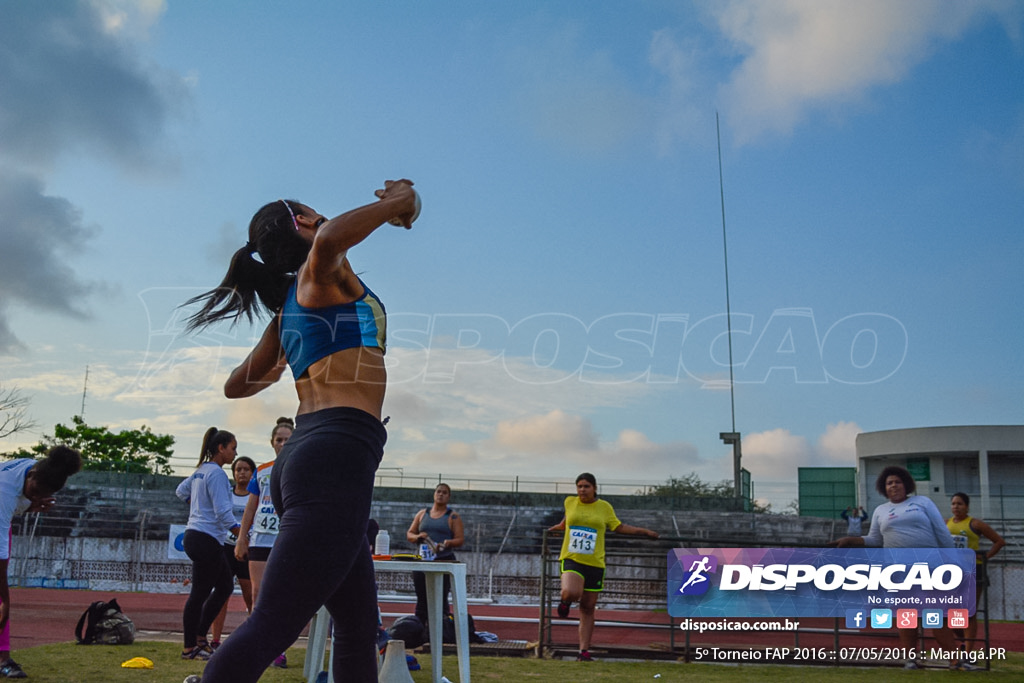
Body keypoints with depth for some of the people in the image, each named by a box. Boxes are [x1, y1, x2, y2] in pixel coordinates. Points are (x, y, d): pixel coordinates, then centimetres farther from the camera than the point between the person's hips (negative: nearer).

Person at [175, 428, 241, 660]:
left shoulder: (200, 471, 13)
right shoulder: (216, 473, -16)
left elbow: (181, 491, 29)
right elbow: (223, 512, -23)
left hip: (195, 536, 10)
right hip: (207, 539, -10)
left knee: (225, 585, 16)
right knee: (200, 593, -2)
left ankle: (199, 636, 20)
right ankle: (190, 648, 6)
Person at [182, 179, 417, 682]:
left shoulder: (288, 308, 24)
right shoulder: (321, 273, 2)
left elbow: (236, 386, 32)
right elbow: (331, 237, -24)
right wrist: (394, 204, -7)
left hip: (304, 454, 10)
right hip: (338, 454, -10)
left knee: (359, 626, 15)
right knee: (272, 627, -14)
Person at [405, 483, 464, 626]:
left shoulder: (453, 517, 5)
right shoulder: (422, 514, 16)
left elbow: (460, 540, 0)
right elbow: (409, 534, 16)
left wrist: (447, 543, -20)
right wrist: (417, 537, -6)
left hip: (444, 562, -3)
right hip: (422, 561, 3)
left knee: (440, 600, -8)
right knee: (422, 599, 5)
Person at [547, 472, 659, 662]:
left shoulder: (605, 507, 4)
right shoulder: (570, 502, 5)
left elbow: (619, 527, 18)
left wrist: (645, 531, 17)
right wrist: (559, 527, 39)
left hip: (594, 563, 1)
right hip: (571, 560, -1)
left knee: (587, 608, 4)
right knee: (571, 593, -29)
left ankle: (584, 651, 12)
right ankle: (566, 600, 9)